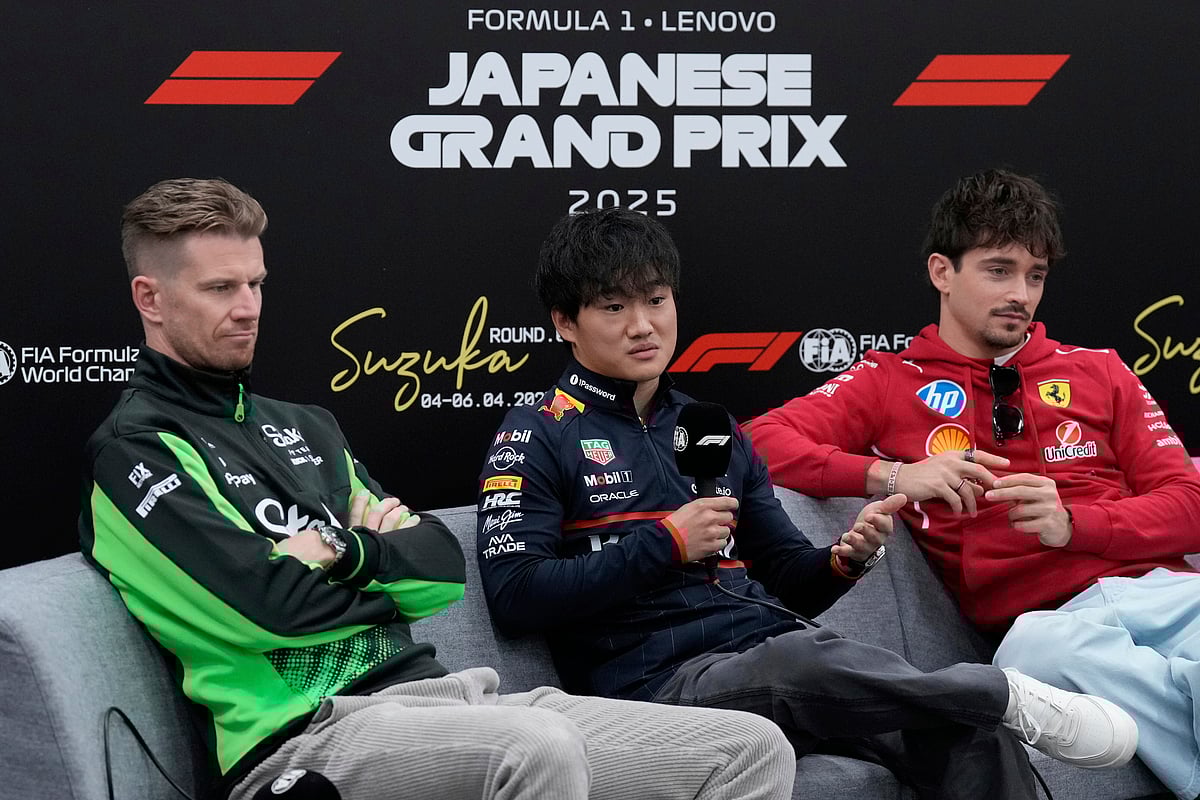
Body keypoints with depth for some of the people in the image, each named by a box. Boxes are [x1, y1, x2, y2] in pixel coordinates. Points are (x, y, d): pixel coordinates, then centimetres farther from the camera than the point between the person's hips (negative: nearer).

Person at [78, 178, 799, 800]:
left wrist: (343, 550, -3)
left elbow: (443, 568, 16)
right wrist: (387, 575, 3)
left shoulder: (305, 428, 25)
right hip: (305, 729, -8)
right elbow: (272, 605, -15)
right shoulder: (135, 451, -1)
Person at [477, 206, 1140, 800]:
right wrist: (665, 544, -10)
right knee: (804, 660, -38)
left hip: (773, 649, 6)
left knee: (973, 736, -23)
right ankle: (1010, 696, -19)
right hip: (664, 679, -5)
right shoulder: (538, 437, 6)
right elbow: (511, 595, -9)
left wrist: (843, 559, 1)